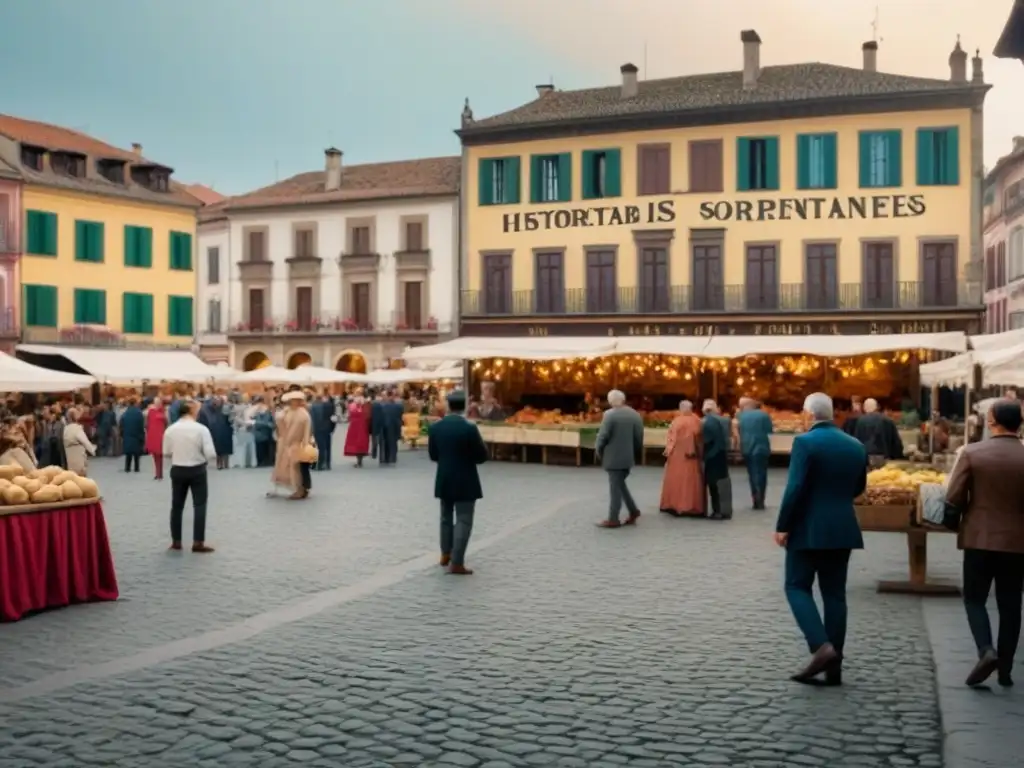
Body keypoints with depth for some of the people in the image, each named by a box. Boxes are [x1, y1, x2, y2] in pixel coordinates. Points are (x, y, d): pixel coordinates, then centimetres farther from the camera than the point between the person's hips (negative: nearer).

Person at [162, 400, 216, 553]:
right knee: (199, 505, 4)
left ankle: (176, 542, 19)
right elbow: (211, 454, -16)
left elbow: (166, 452, 3)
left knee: (177, 505, 14)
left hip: (177, 470, 3)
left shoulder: (170, 430, -5)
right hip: (197, 470, -3)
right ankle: (198, 543, 1)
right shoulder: (201, 429, -14)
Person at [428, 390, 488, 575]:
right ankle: (457, 563, -3)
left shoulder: (435, 427, -4)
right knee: (463, 521, 0)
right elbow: (482, 456, -12)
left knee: (446, 517, 21)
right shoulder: (469, 427, -18)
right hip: (465, 482, -5)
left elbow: (433, 455, 4)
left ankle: (445, 554, 33)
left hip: (444, 480, 5)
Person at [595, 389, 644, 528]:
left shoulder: (610, 414, -14)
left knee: (615, 487, -3)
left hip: (613, 457, -6)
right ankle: (633, 511, 17)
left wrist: (599, 452, 3)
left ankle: (613, 519, 1)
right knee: (620, 484, 20)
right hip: (628, 457, 6)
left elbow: (602, 436, -13)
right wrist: (634, 453, 16)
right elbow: (639, 438, 6)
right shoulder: (635, 415, 5)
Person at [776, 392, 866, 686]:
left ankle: (821, 647, -12)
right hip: (842, 529, 6)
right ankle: (833, 665, 10)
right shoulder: (856, 446, 7)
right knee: (834, 594, 9)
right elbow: (858, 488, 17)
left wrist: (783, 526, -11)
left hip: (809, 529, -6)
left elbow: (795, 488, -18)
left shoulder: (805, 442, -13)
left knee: (797, 587, 5)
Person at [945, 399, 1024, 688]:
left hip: (980, 537, -2)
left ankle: (986, 650, -11)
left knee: (974, 599, 10)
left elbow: (953, 498, -8)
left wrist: (955, 522, 10)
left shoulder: (972, 453, -10)